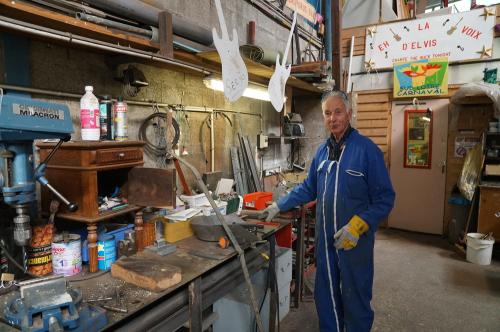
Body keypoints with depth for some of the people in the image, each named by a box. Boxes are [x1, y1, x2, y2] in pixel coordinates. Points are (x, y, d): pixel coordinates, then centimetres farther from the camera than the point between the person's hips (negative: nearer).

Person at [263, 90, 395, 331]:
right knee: (325, 294, 20)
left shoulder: (367, 149, -13)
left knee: (355, 298, 11)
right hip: (325, 238, 6)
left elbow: (384, 198, -13)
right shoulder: (322, 150, 6)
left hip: (355, 239, -6)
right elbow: (309, 188, 15)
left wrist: (357, 226, -23)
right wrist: (279, 206, 12)